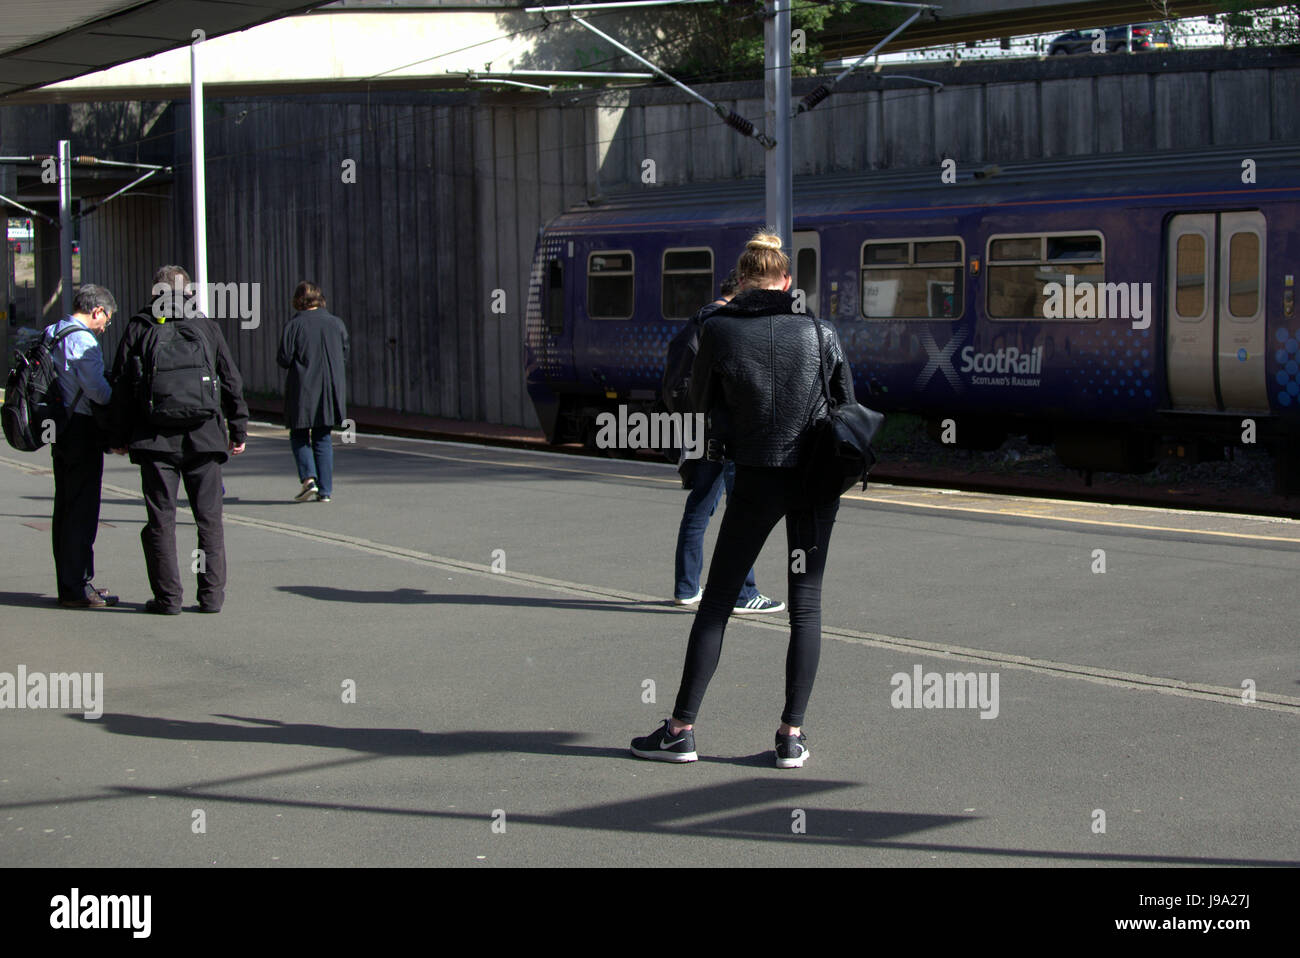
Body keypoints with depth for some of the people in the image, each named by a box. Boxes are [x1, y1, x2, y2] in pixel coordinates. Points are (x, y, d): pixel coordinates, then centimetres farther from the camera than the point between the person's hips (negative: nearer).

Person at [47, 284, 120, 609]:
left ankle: (69, 583, 22)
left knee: (65, 508, 14)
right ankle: (77, 588, -3)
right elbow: (96, 387, -20)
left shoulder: (51, 333, 13)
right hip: (83, 429, -9)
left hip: (61, 429, 9)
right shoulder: (83, 339, -15)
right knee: (82, 510, -5)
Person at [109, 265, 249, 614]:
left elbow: (122, 387, 2)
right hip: (204, 439, 1)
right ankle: (212, 595, 7)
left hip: (156, 441, -1)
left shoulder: (138, 330, 2)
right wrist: (239, 430, 16)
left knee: (161, 519, 4)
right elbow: (232, 383, 8)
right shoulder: (207, 328, 5)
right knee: (209, 518, 7)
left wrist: (119, 437, 9)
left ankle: (168, 596, 3)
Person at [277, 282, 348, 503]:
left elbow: (284, 358, -9)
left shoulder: (294, 324, -8)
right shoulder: (336, 323, 3)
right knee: (323, 438, 10)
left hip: (302, 389, -3)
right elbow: (344, 358, 7)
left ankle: (308, 477, -11)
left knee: (299, 436, 11)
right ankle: (325, 490, 6)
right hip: (331, 389, 3)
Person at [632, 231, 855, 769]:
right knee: (806, 604, 5)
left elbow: (702, 401, 5)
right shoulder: (819, 332, -3)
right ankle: (792, 734, 3)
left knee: (717, 602, 7)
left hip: (756, 481, -1)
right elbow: (846, 401, 9)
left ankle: (682, 728, 7)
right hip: (815, 479, 1)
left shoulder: (719, 330, -7)